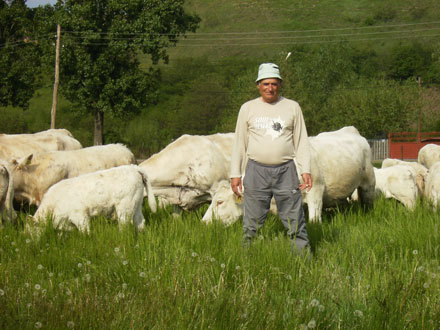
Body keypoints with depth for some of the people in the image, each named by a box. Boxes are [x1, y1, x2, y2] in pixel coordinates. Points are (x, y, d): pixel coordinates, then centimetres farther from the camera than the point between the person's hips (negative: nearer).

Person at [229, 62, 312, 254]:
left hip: (285, 171, 0)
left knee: (295, 222, 0)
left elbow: (301, 141, 9)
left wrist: (306, 170, -1)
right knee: (251, 226, 3)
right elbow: (239, 143, 11)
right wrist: (235, 174, 5)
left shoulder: (292, 107, 8)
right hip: (256, 171, 0)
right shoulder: (248, 108, 8)